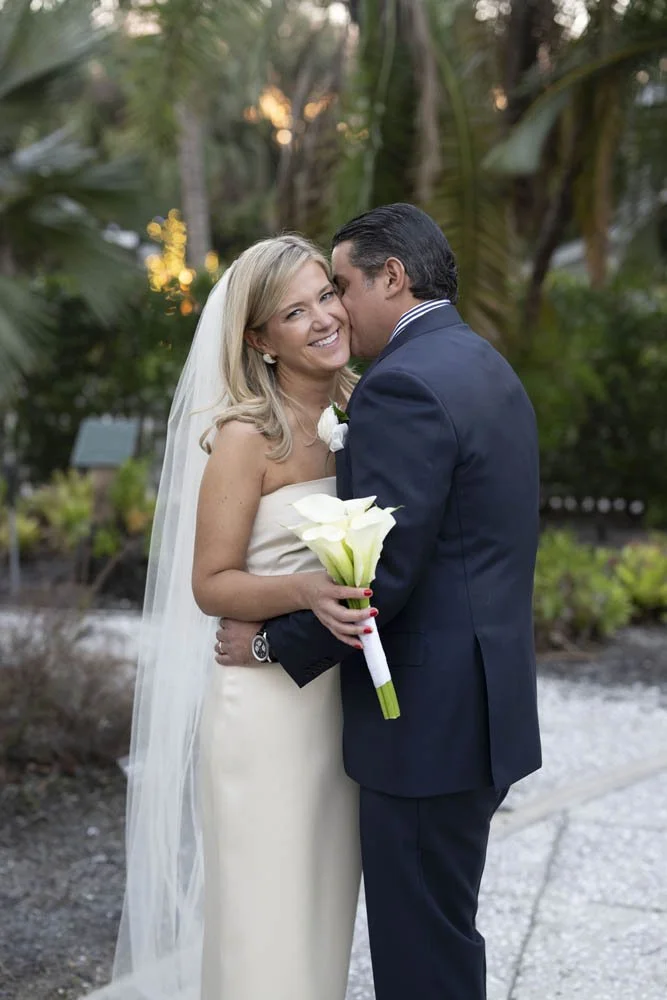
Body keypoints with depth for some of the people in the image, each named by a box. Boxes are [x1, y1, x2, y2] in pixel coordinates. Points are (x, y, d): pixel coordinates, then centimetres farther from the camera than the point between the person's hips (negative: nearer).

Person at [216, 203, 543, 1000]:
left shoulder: (402, 385, -19)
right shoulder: (486, 368, 13)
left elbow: (381, 572, -23)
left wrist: (273, 640, -9)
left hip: (428, 718, -10)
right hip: (484, 697, 10)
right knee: (441, 931, 22)